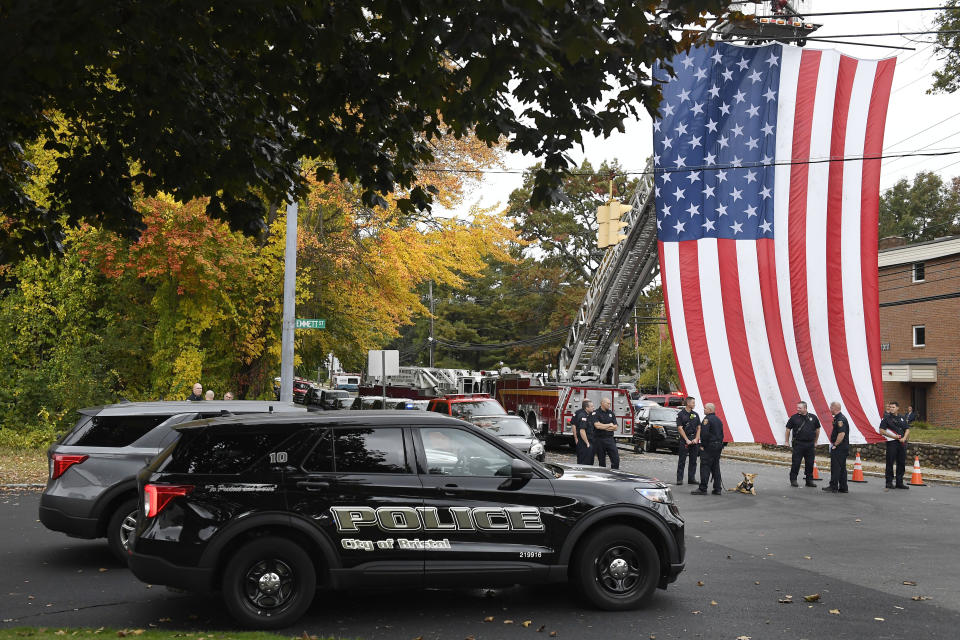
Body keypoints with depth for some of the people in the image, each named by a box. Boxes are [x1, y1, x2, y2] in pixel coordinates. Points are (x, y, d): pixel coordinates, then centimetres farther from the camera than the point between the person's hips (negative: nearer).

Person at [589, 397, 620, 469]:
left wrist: (603, 427, -8)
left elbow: (615, 427, 5)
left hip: (610, 439, 4)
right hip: (599, 440, -4)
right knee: (601, 461, 4)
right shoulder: (595, 413, -4)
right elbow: (597, 425, -19)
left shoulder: (611, 413, 11)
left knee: (616, 459, -5)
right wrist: (609, 425, -5)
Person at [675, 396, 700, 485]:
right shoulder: (681, 414, -3)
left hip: (694, 440, 5)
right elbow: (680, 428, -8)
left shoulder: (695, 414, 11)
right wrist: (687, 440, -12)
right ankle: (679, 479, 0)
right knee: (682, 460, -3)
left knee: (693, 460, 6)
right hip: (684, 439, -5)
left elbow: (698, 428, 11)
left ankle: (691, 478, 13)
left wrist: (696, 439, -3)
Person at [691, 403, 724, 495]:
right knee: (716, 468, 12)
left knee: (705, 468, -6)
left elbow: (704, 433, -21)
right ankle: (717, 489, 12)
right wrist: (720, 444, 19)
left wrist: (703, 445, -14)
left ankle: (702, 489, -7)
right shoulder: (718, 419, 16)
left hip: (709, 446, -9)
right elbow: (721, 434, 19)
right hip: (718, 446, 9)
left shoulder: (707, 419, -12)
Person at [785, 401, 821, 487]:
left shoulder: (813, 418, 5)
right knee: (796, 463, -3)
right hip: (798, 444, -2)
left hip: (810, 444, 2)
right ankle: (793, 480, 5)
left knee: (810, 463, 7)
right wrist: (787, 441, 4)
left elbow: (817, 430, 16)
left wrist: (815, 441, 16)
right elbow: (788, 429, 6)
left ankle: (809, 480, 17)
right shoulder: (794, 417, 0)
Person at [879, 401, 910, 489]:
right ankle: (889, 482, 4)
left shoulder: (901, 418, 14)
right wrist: (892, 436, -15)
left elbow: (907, 429, 15)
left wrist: (904, 438, -3)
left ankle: (899, 483, 15)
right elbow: (881, 431, -7)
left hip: (902, 443, 5)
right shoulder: (886, 418, -1)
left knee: (901, 463, 7)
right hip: (891, 442, -5)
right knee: (890, 463, -3)